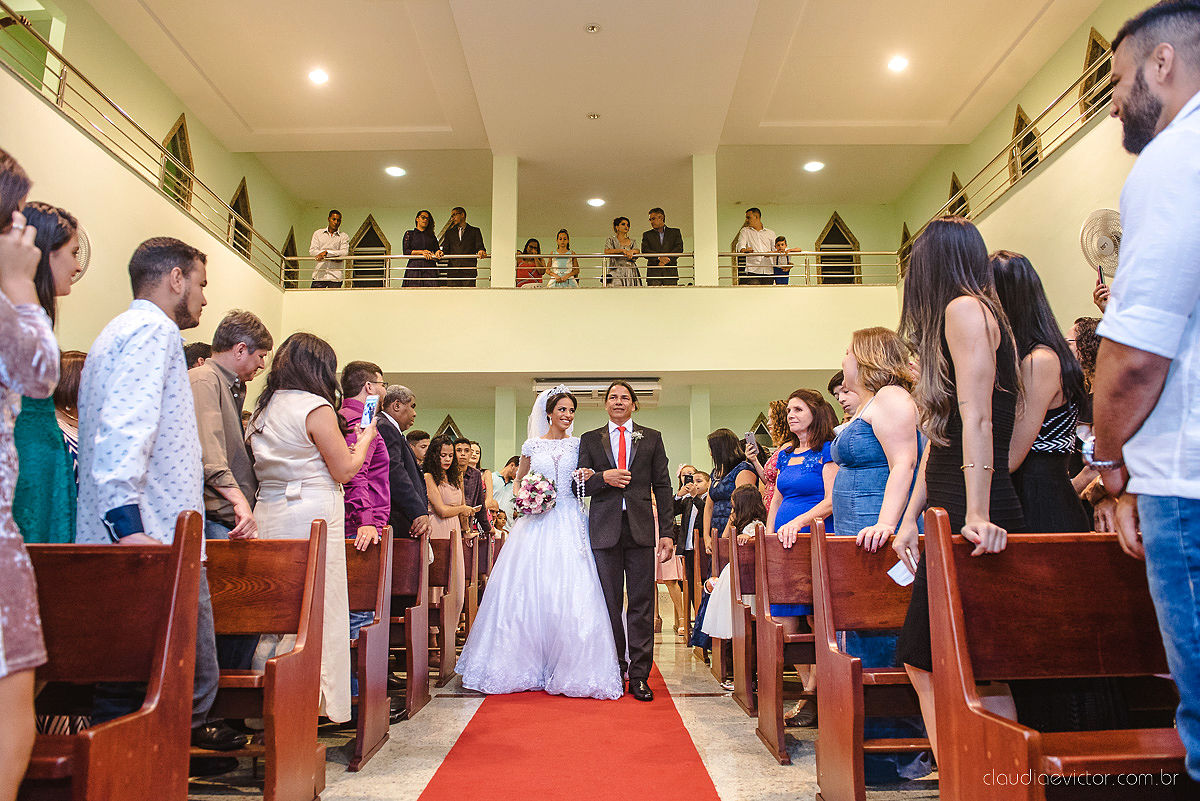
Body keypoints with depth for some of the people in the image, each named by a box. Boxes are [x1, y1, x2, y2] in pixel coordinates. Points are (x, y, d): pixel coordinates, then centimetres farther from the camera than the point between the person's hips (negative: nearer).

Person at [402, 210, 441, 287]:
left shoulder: (431, 236, 22)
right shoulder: (409, 234, 14)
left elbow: (437, 249, 16)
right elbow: (406, 251, 2)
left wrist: (438, 253, -9)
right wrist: (422, 252, -7)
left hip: (430, 268, 2)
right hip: (414, 268, -2)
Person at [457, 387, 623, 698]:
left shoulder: (578, 445, 9)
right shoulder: (532, 446, 8)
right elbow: (517, 482, 18)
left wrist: (589, 477, -8)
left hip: (569, 525, 0)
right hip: (537, 525, 0)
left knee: (570, 596, -6)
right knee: (529, 592, 0)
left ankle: (569, 669, 5)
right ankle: (528, 666, 14)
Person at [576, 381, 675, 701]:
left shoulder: (652, 438, 11)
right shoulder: (590, 440, 12)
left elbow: (662, 487, 7)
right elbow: (580, 485, 8)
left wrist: (667, 532, 0)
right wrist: (603, 477, -12)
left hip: (640, 529, 0)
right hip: (605, 528, 1)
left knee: (642, 603, -1)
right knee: (609, 604, 6)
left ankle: (639, 676, 8)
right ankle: (614, 671, 19)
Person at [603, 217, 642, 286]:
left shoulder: (632, 242, 21)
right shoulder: (611, 240, 12)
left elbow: (638, 251, 5)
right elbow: (606, 251, -7)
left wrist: (632, 251, -19)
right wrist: (622, 250, -14)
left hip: (631, 272, 3)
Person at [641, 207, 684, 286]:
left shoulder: (675, 232, 17)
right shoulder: (647, 235, 18)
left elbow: (679, 248, 3)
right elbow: (645, 251, 2)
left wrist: (667, 259, -12)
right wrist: (659, 258, -15)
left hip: (670, 271, 0)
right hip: (653, 272, 0)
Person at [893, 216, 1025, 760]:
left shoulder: (965, 308, -6)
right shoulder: (951, 320, 22)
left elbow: (977, 419, -19)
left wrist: (977, 516, -24)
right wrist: (910, 519, 20)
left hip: (974, 520, -10)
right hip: (950, 518, 10)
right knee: (922, 662, 10)